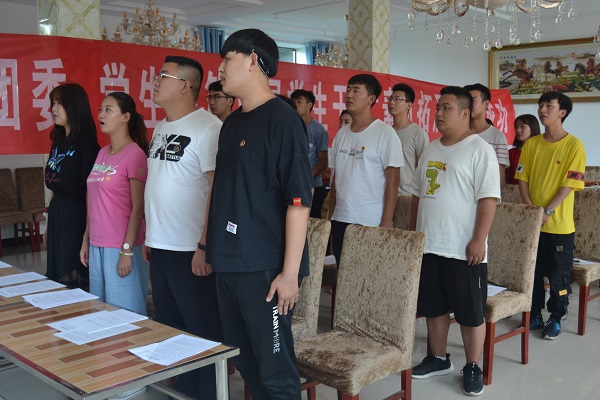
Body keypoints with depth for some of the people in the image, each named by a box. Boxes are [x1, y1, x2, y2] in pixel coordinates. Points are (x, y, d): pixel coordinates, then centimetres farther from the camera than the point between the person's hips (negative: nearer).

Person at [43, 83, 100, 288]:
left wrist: (88, 232, -17)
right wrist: (48, 225, 18)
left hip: (76, 213, -8)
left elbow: (89, 189, -15)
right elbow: (53, 186, 16)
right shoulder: (58, 141, 12)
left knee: (75, 277, 0)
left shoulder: (86, 142, -13)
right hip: (57, 212, 8)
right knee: (57, 273, 14)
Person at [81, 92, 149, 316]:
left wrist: (127, 250, -17)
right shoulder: (102, 153, 12)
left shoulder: (135, 154, -11)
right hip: (97, 246, 8)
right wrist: (86, 240, 14)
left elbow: (138, 208, -14)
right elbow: (93, 203, 16)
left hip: (121, 247, -7)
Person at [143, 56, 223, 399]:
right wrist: (149, 234, 16)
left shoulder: (207, 127, -13)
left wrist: (206, 246, -21)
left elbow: (219, 189, -18)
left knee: (204, 332, 4)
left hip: (191, 251, -9)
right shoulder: (161, 129, 14)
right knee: (170, 329, 18)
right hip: (160, 248, 9)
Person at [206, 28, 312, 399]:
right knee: (245, 363, 17)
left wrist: (290, 272, -19)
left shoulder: (281, 119, -11)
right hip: (228, 264, 8)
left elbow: (299, 200, -17)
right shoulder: (232, 123, 13)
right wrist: (211, 247, 17)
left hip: (265, 268, -8)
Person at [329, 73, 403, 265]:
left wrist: (386, 222, -14)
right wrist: (330, 216, 12)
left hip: (371, 223, -5)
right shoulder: (342, 134, 12)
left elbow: (392, 181, -9)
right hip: (340, 221, 6)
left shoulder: (385, 133, -6)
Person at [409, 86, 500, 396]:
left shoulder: (479, 149, -9)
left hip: (463, 249, -7)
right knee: (433, 307, 16)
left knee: (470, 313, 5)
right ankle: (438, 359, 31)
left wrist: (478, 240, -20)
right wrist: (413, 232, 16)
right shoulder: (431, 149, 13)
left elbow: (488, 198, -15)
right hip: (428, 245, 7)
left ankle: (472, 368, 20)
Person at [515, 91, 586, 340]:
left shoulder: (574, 145, -6)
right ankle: (534, 315, 25)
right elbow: (522, 178, 4)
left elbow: (569, 184, -11)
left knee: (558, 274, 6)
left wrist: (548, 211, -18)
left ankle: (555, 319, 21)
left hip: (559, 224, -4)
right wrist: (530, 209, -9)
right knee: (531, 271, 11)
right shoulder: (531, 144, 6)